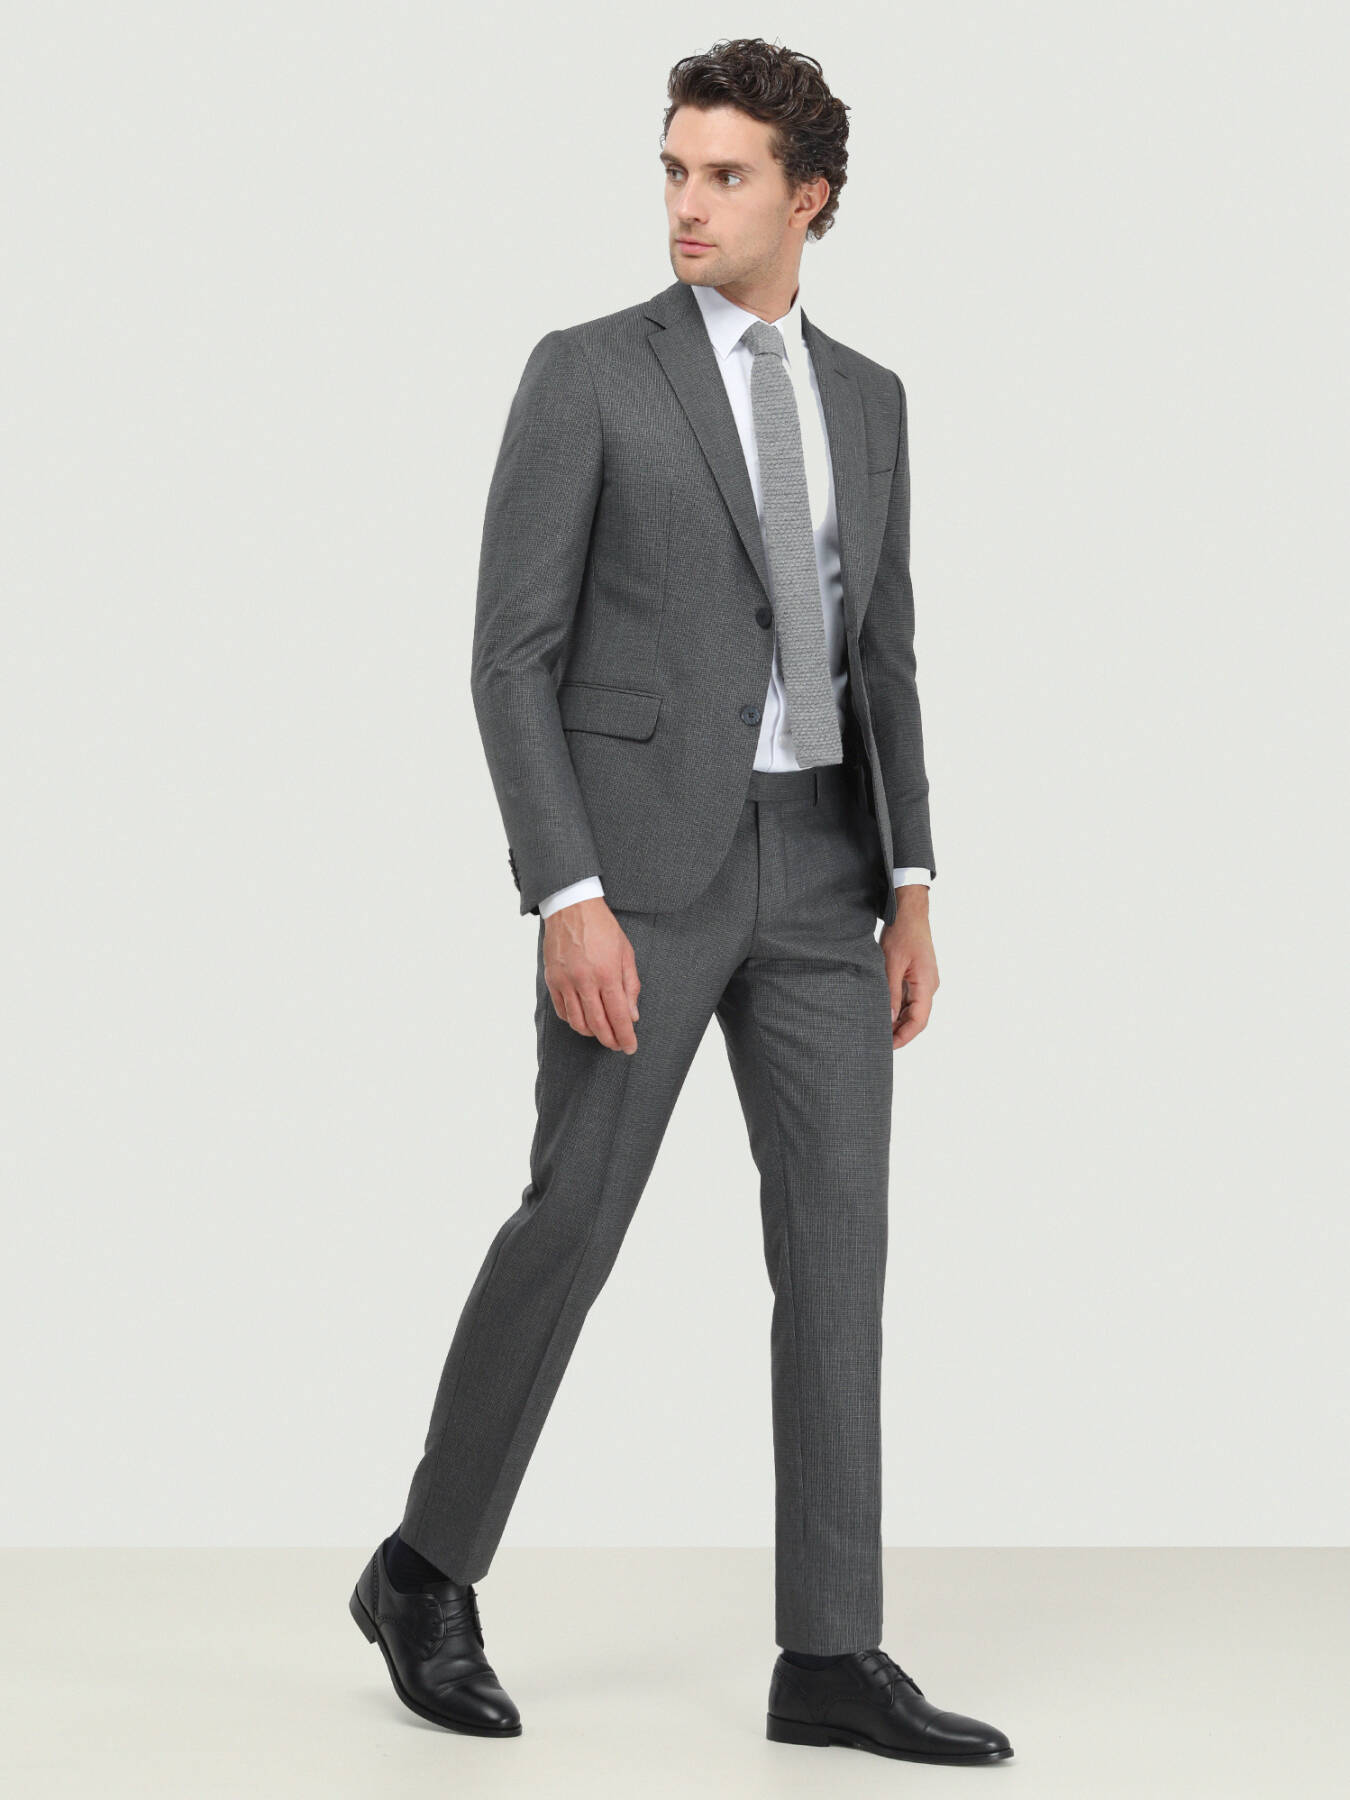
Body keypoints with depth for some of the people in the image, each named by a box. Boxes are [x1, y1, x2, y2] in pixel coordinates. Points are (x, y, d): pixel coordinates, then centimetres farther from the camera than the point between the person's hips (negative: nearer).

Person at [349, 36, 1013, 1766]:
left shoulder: (866, 398, 14)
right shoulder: (584, 373, -3)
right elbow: (511, 657, -8)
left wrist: (909, 889, 8)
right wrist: (566, 898, -17)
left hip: (817, 866, 5)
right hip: (643, 856, -5)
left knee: (838, 1244, -2)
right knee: (572, 1221, -3)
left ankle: (830, 1658, 2)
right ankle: (428, 1572, 18)